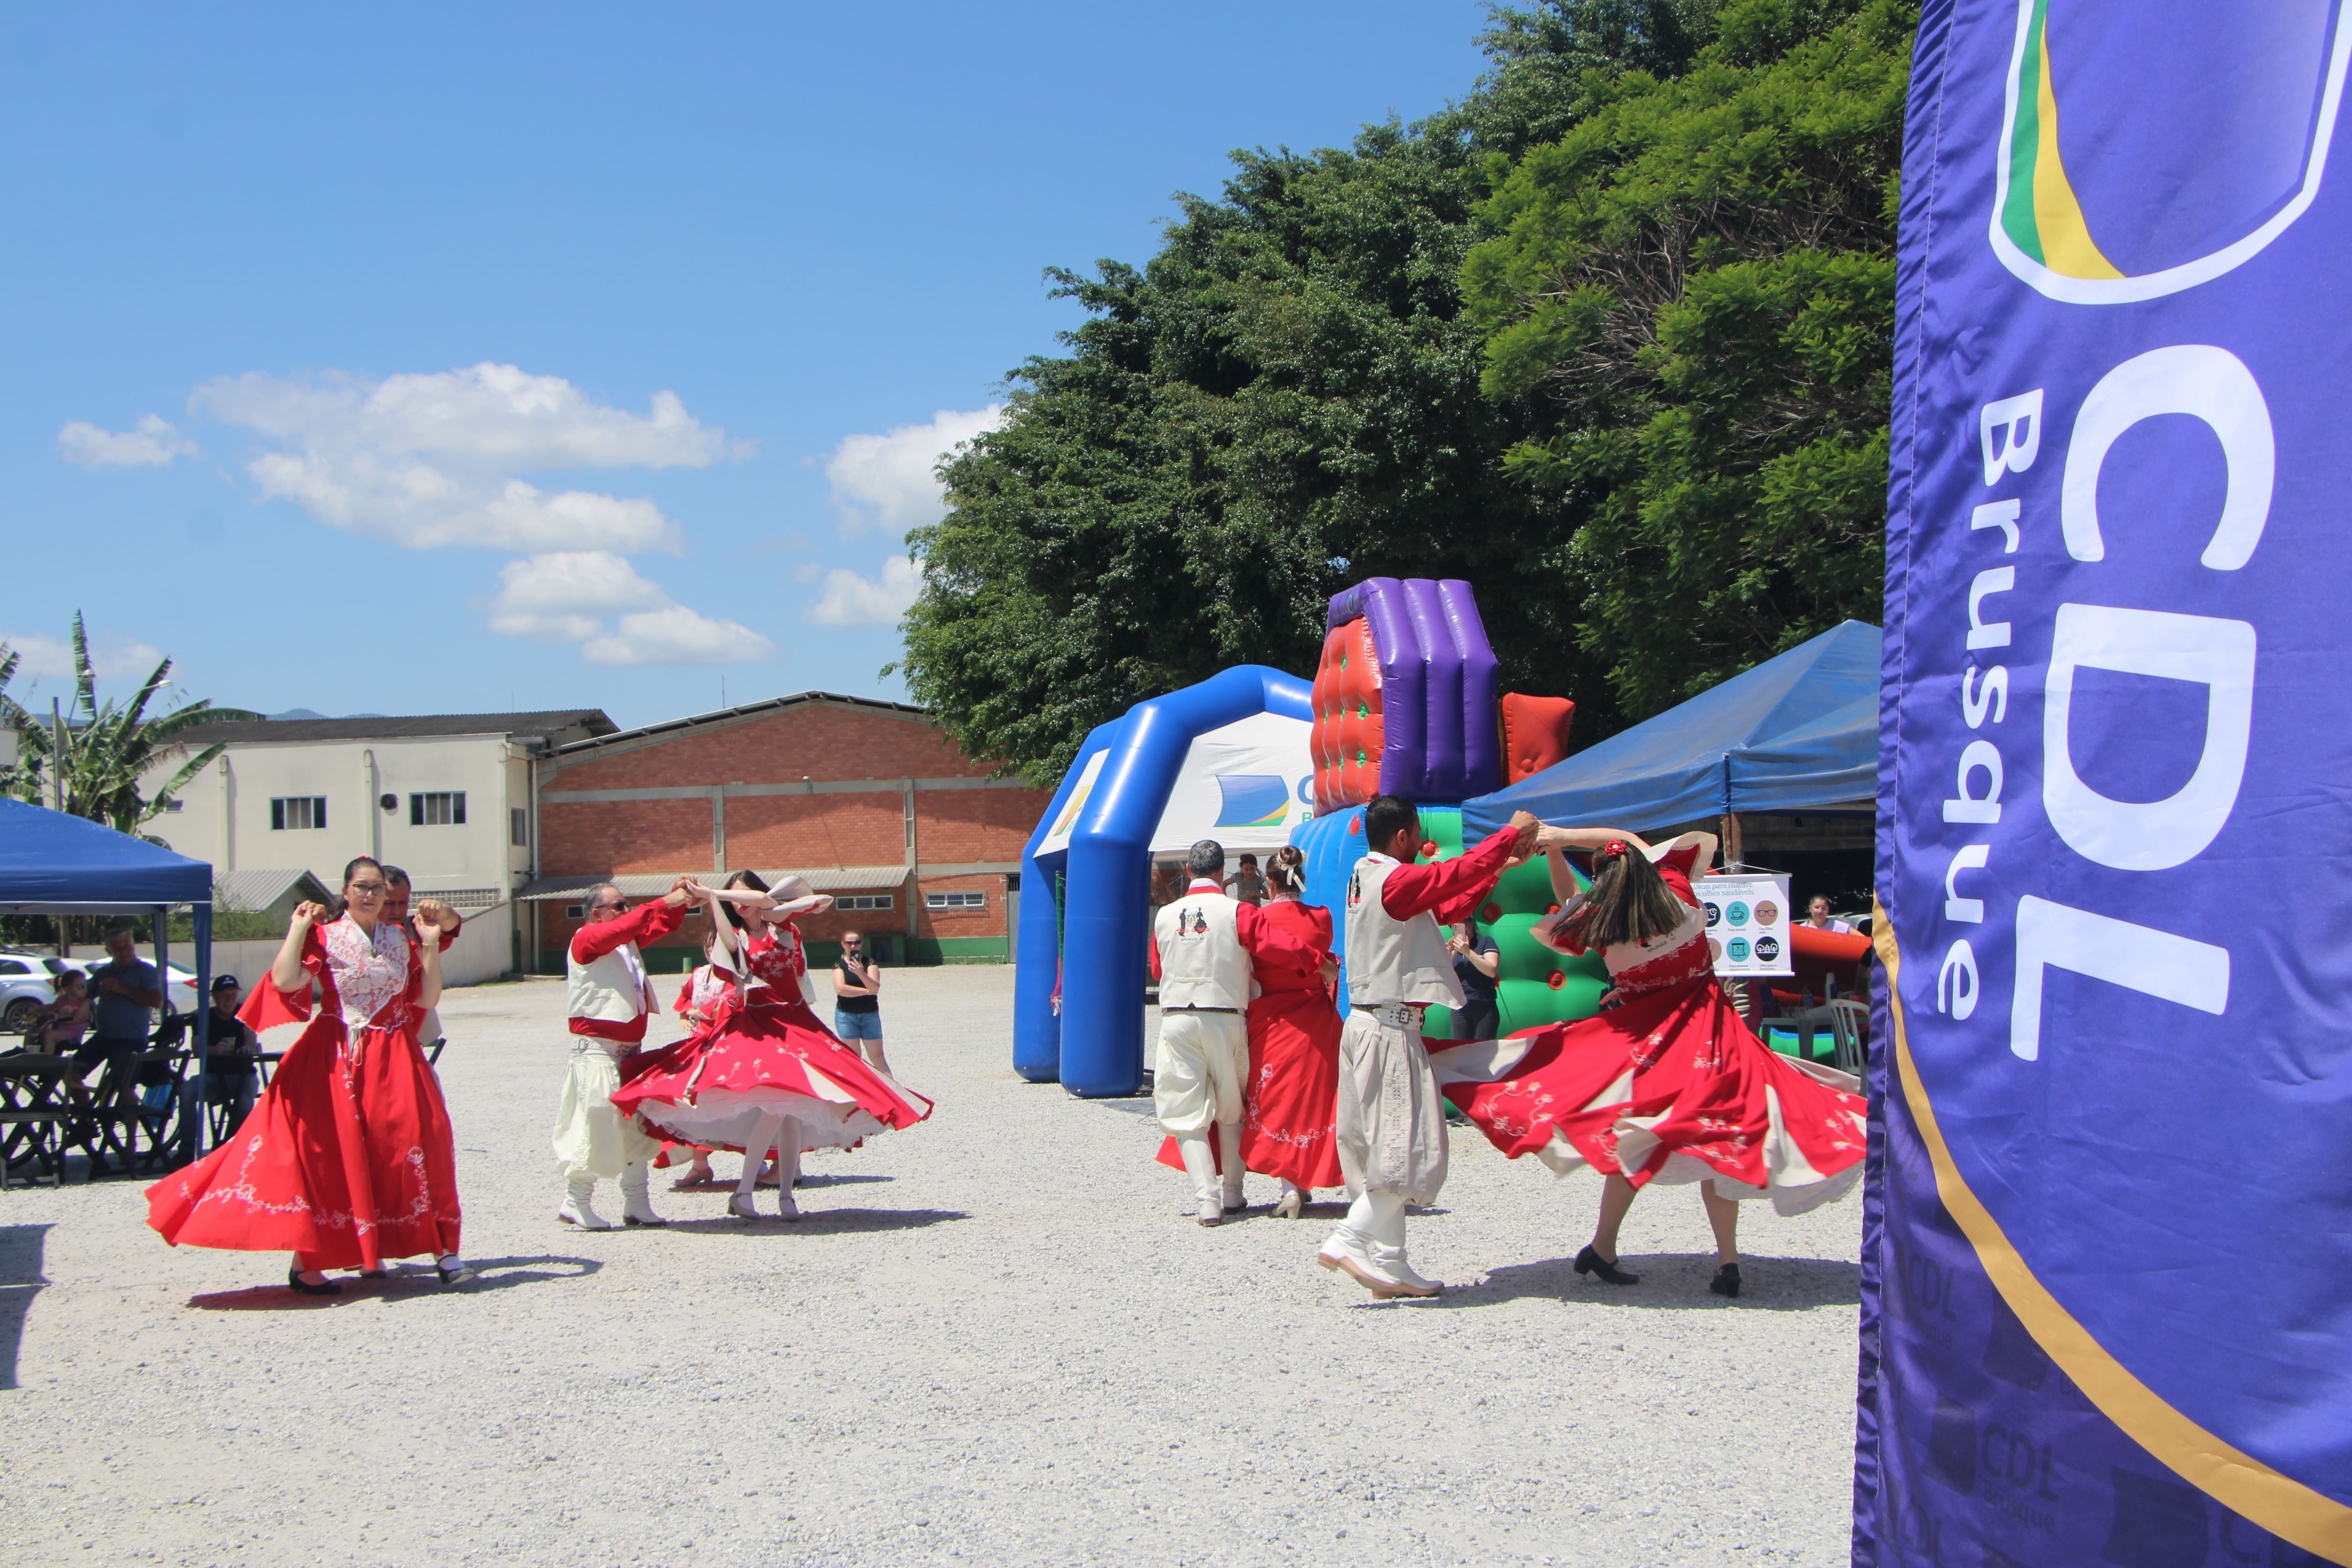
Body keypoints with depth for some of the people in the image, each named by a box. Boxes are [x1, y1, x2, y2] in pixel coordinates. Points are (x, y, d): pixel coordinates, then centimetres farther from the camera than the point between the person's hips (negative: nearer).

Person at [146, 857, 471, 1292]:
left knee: (418, 1141, -8)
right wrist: (299, 927, -9)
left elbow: (428, 999, 7)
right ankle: (305, 1260, 0)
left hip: (394, 1059, 3)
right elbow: (285, 982, -16)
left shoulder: (402, 940, 12)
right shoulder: (323, 936, 1)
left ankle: (441, 1250, -1)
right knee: (325, 1150, -5)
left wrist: (430, 944, 1)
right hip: (334, 1060, -3)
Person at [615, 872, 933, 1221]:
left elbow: (765, 899, -11)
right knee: (776, 1106, -20)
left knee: (793, 1111, -4)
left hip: (797, 1021, 2)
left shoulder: (780, 924, 11)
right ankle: (743, 1192, -16)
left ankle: (786, 1195, 2)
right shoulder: (737, 937, 10)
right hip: (760, 1023, -2)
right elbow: (728, 940, -16)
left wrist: (714, 893, -7)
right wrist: (712, 899, -16)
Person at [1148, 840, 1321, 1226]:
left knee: (1187, 1114, 1)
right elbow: (1281, 947, -14)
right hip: (1224, 1019, -1)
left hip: (1176, 1020, 1)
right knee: (1231, 1112, 16)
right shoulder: (1237, 912, -5)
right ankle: (1232, 1195, 22)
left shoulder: (1165, 916, 6)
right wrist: (1318, 963, 2)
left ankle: (1206, 1200, -13)